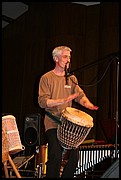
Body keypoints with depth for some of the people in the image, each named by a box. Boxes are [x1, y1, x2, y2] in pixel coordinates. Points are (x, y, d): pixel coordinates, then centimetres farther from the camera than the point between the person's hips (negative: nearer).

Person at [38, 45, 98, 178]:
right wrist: (63, 100, -22)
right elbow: (42, 101, -11)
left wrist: (88, 104, -15)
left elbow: (80, 95, 8)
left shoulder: (71, 78, 15)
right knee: (56, 156, -15)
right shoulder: (46, 78, -2)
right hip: (53, 124, -5)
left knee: (74, 155, -2)